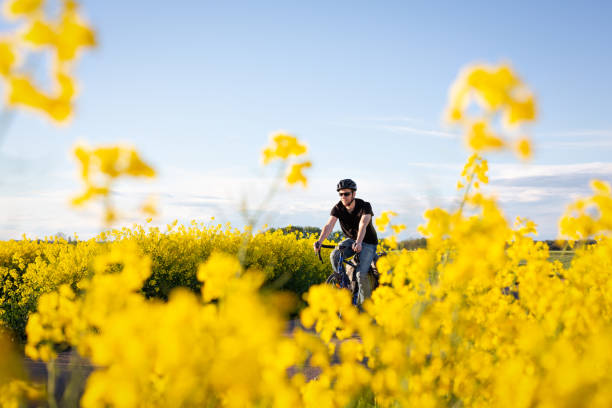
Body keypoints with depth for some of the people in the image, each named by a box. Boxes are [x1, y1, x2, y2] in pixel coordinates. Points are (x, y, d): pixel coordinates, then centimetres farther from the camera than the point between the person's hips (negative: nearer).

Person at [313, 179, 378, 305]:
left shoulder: (364, 206, -23)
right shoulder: (338, 208, -13)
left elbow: (363, 225, -40)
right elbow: (329, 225, -27)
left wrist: (358, 243, -59)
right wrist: (319, 241, -46)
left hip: (368, 243, -4)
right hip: (351, 240, 4)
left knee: (361, 274, -21)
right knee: (334, 256, -25)